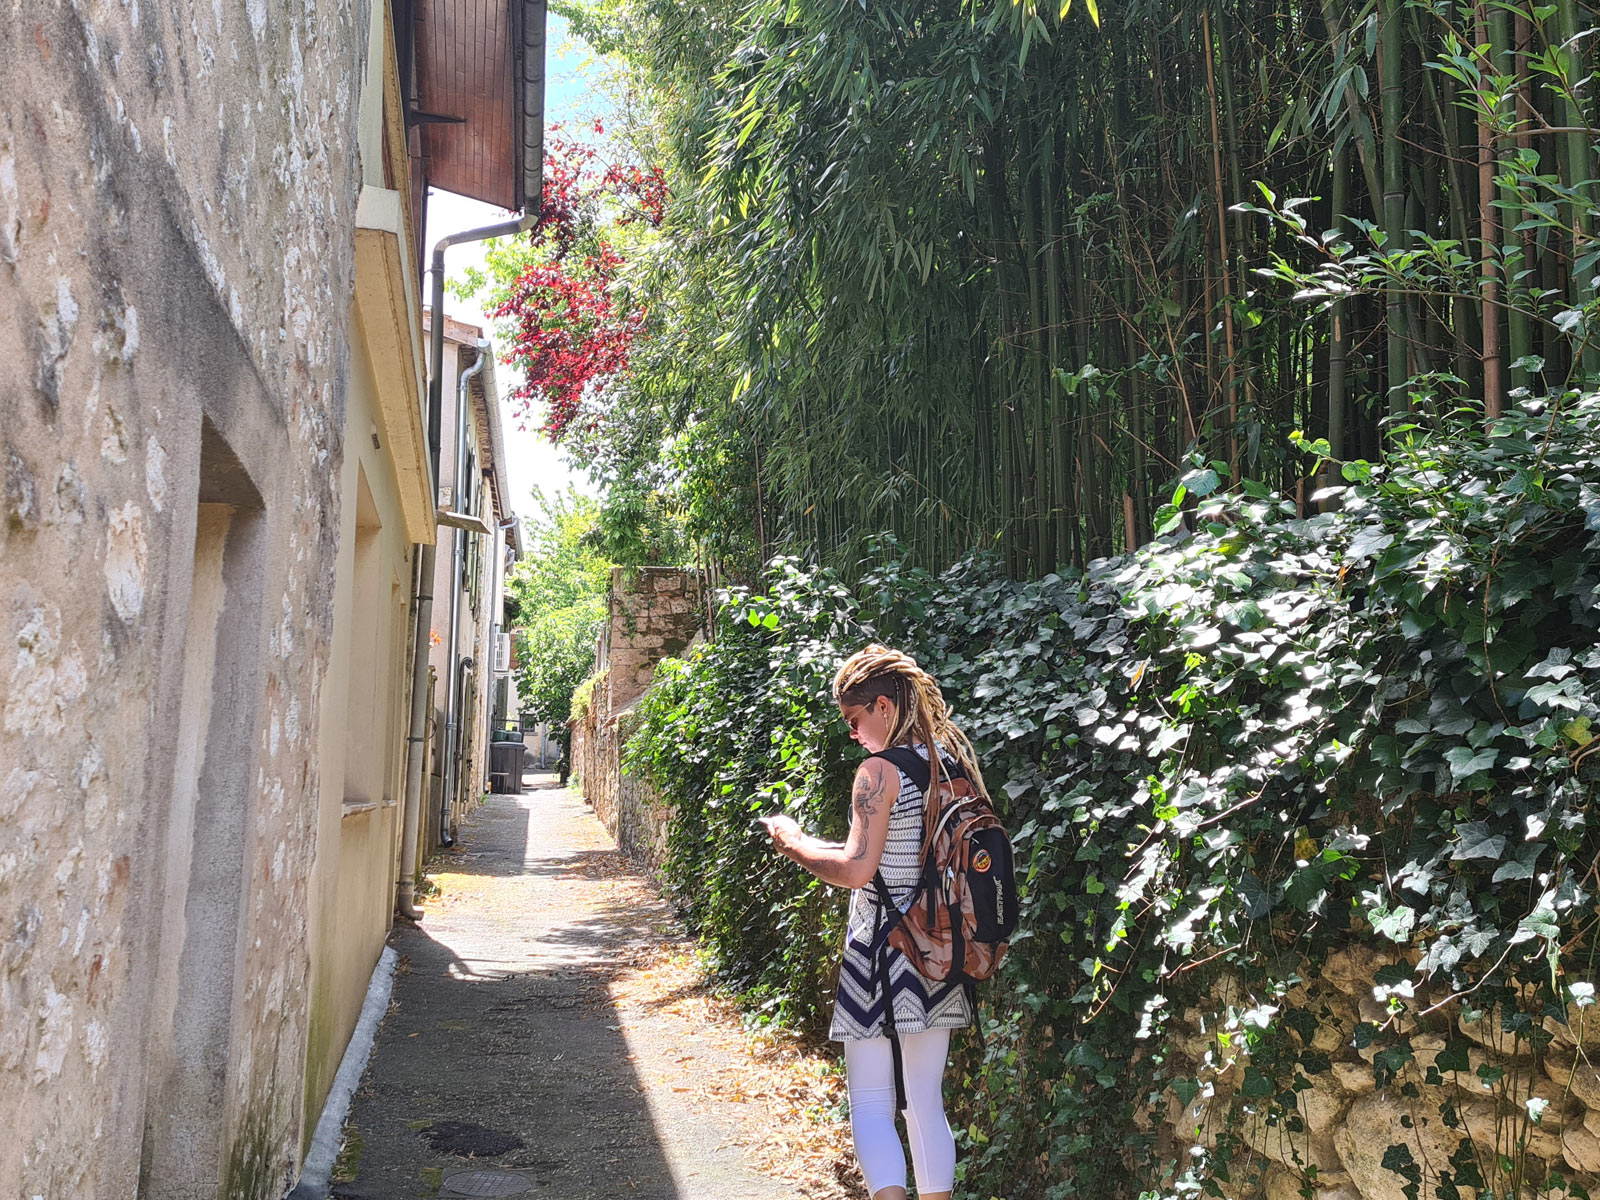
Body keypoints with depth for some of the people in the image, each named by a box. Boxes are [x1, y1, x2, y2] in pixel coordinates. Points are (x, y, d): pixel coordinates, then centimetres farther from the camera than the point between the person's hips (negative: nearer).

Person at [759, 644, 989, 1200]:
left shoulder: (879, 772, -16)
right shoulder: (955, 765, 7)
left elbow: (856, 871, -20)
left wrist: (795, 845, -4)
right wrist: (819, 845, 17)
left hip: (881, 952, -7)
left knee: (870, 1106, 2)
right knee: (926, 1102, 16)